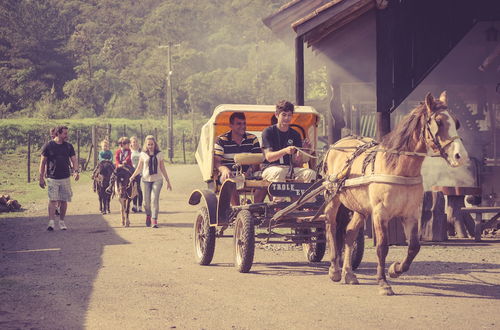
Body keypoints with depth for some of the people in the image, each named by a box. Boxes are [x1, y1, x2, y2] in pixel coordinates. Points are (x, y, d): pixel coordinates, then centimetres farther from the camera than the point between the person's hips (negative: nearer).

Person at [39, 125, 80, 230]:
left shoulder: (69, 146, 8)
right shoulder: (48, 146, -1)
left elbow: (74, 160, 5)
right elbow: (43, 162, 2)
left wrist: (76, 171, -15)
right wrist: (41, 178, -2)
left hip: (65, 178, 3)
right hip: (52, 178, -3)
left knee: (64, 201, 5)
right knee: (53, 200, -12)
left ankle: (62, 222, 17)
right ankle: (51, 222, -18)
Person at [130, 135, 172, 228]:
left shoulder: (159, 154, 6)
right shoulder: (143, 154, 5)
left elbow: (163, 169, 11)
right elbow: (139, 168, 11)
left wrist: (168, 182, 11)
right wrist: (133, 176, -5)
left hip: (157, 180, -1)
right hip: (145, 179, 1)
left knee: (154, 199, -14)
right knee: (146, 200, 1)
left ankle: (154, 220, -15)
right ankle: (148, 215, 30)